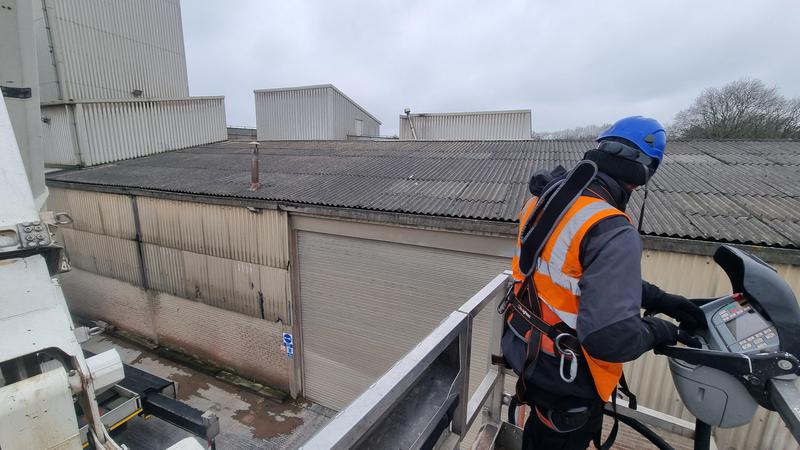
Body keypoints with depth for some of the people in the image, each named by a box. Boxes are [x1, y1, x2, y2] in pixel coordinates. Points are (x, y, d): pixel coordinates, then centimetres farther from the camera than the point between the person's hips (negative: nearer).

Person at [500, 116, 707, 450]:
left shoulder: (547, 198, -5)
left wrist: (659, 299, 3)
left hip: (526, 348, 7)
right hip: (565, 375, -7)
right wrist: (660, 330, -14)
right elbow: (612, 338, -34)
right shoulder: (614, 233, -31)